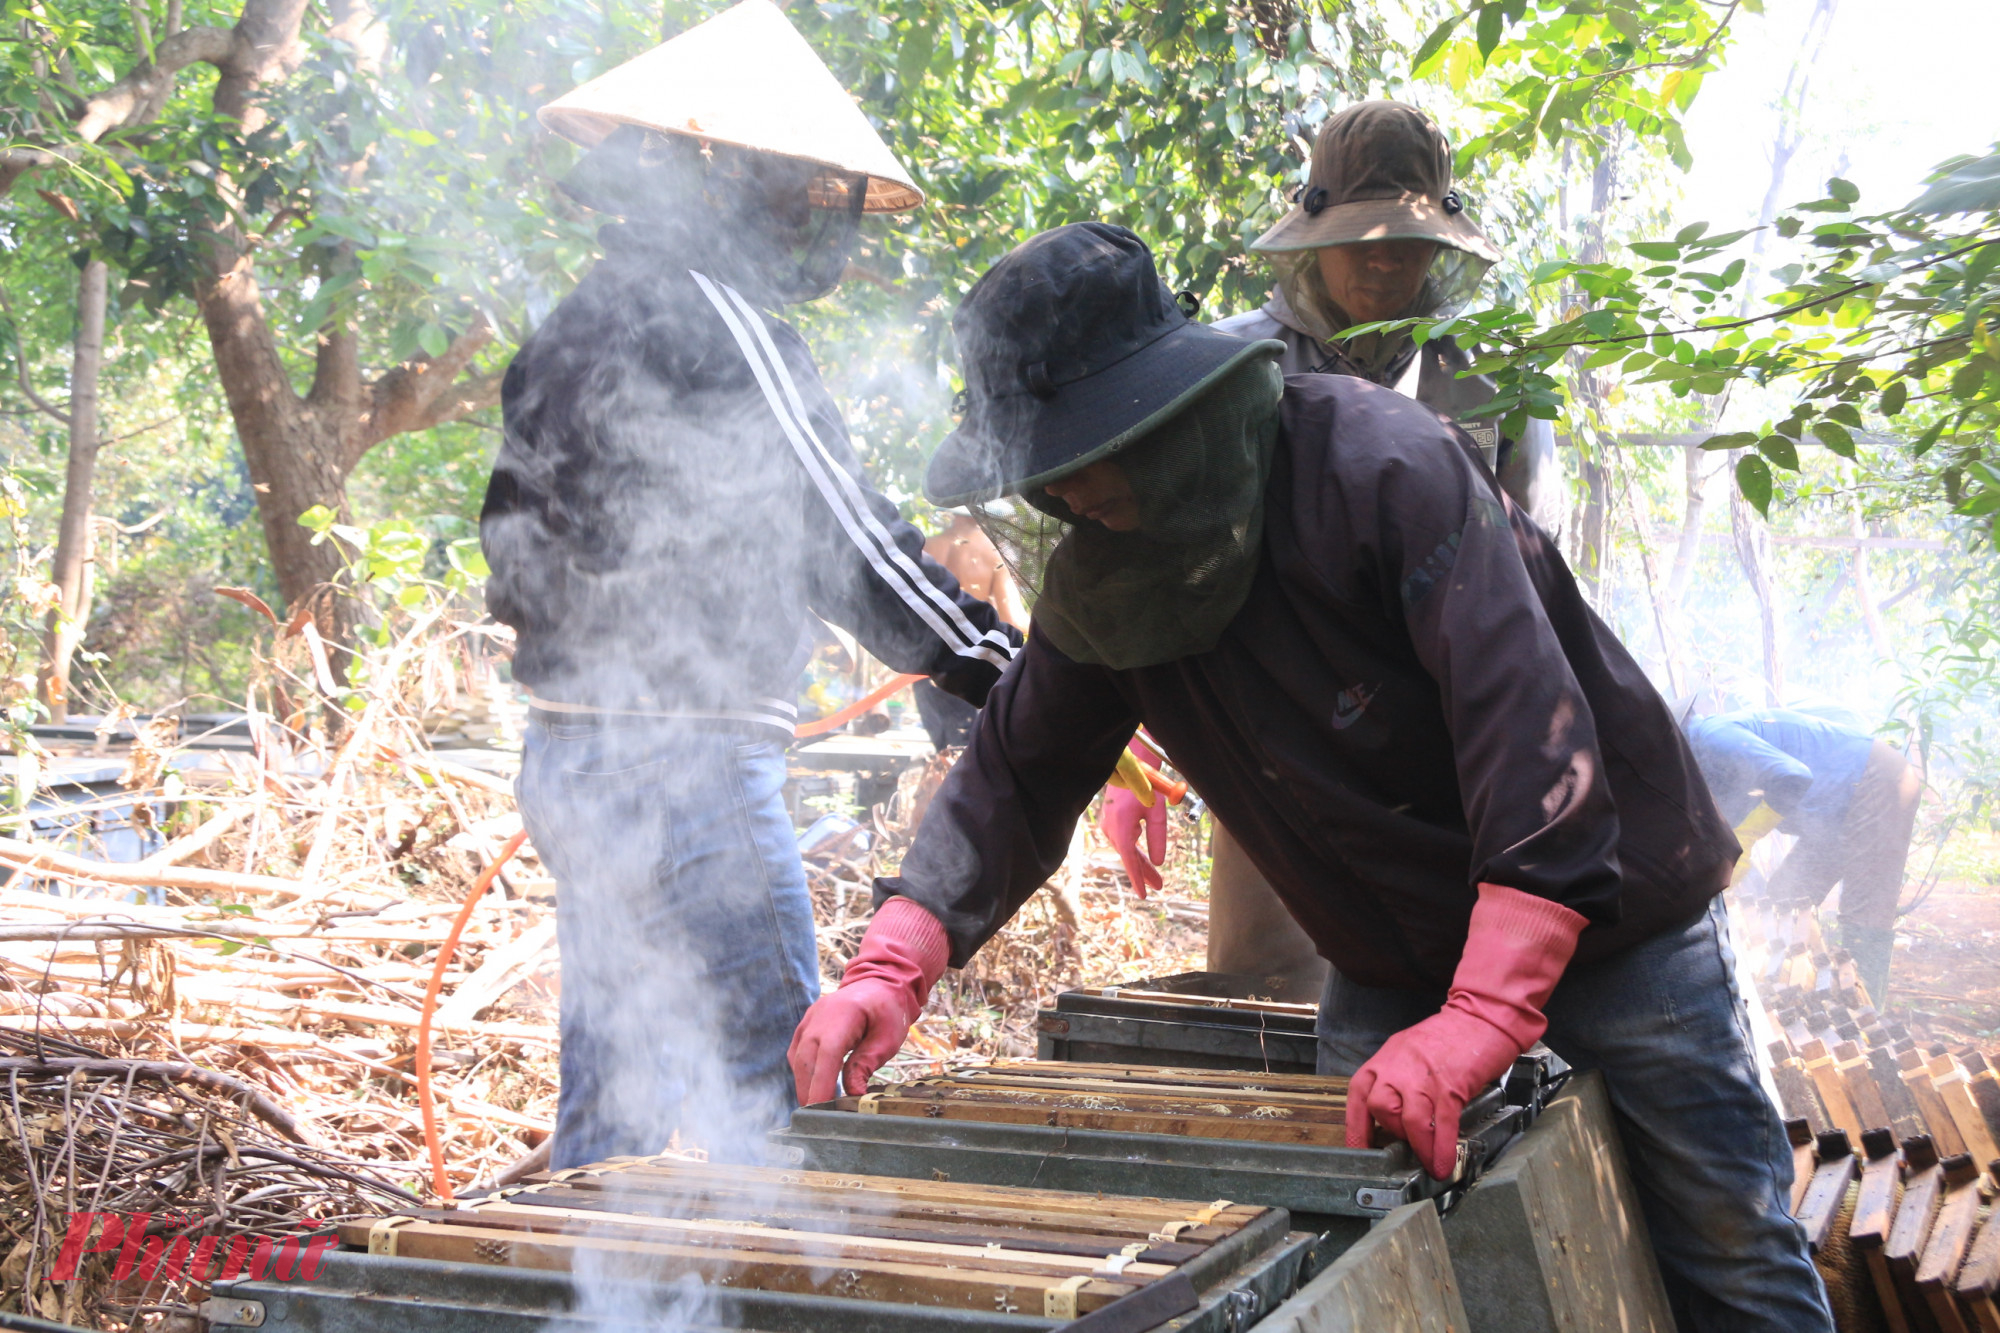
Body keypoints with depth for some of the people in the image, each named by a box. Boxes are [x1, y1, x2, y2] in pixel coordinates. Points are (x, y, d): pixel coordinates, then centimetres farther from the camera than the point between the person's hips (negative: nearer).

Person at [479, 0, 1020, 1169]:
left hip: (570, 755, 10)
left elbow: (511, 543, 21)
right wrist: (1006, 675, -16)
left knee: (611, 1099, 16)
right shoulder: (714, 324, -14)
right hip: (686, 767, -10)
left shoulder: (577, 326, 15)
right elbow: (843, 533, -17)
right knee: (778, 1100, -5)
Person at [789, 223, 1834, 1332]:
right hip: (1390, 964, 5)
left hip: (1612, 913, -5)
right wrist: (891, 968, -20)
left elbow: (1533, 729, -35)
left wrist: (1482, 1015, -43)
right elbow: (1016, 773, -4)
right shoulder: (1098, 584, -7)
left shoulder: (1382, 465, -28)